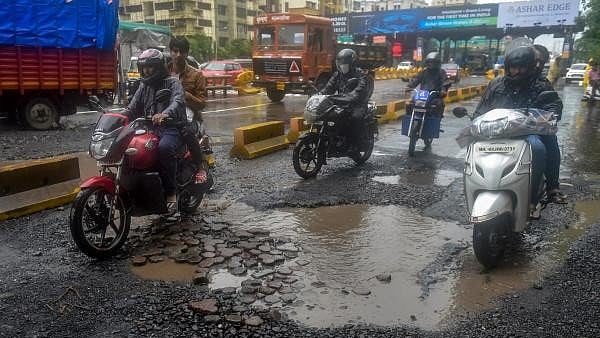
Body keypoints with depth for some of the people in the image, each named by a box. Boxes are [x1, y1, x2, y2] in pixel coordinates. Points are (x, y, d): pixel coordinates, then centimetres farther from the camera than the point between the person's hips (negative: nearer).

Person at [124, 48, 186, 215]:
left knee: (164, 148, -37)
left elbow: (177, 103, -20)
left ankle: (171, 192, -28)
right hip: (150, 128, 7)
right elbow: (132, 109, 18)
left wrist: (164, 114, -41)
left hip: (172, 128, -6)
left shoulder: (172, 82, 1)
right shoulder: (144, 86, 21)